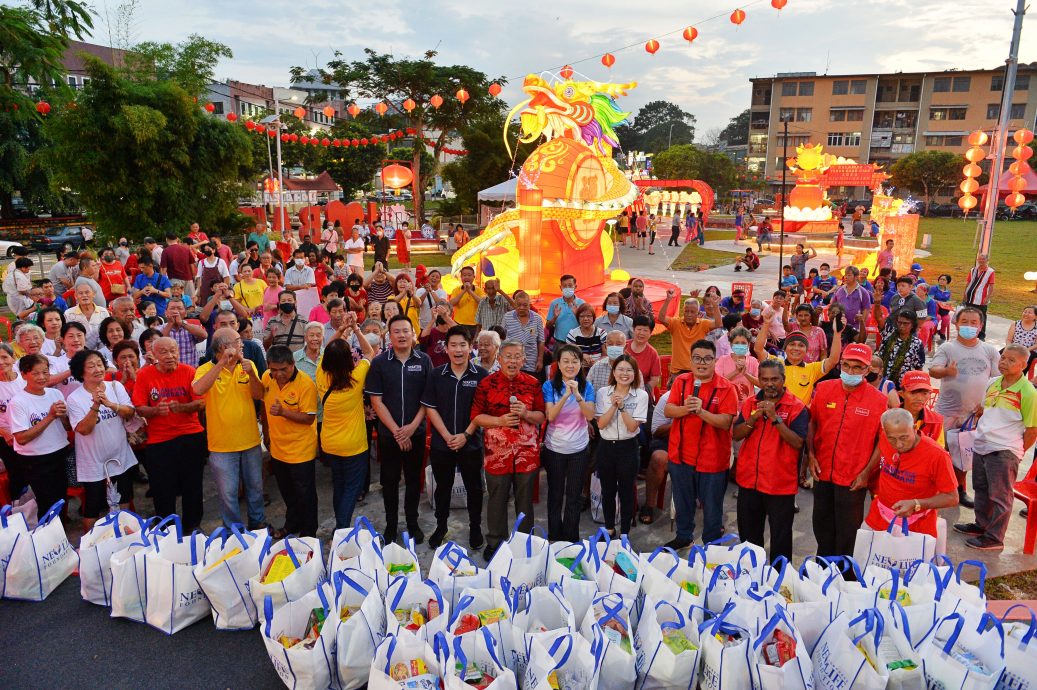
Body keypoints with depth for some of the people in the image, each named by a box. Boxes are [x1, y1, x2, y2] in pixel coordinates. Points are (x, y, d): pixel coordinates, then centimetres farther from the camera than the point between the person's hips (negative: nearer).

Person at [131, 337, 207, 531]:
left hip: (190, 437, 0)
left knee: (192, 486, 11)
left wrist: (181, 407, -26)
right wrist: (156, 410, -24)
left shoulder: (188, 371, -3)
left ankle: (192, 526, 30)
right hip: (159, 440, 0)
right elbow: (140, 409, -4)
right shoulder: (144, 375, -3)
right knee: (162, 490, 8)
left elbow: (200, 402, -8)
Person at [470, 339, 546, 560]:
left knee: (525, 500, 12)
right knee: (497, 499, 9)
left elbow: (541, 416, 6)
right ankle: (494, 542, 26)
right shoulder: (486, 384, -3)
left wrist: (526, 414, -15)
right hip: (497, 452, -1)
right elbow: (476, 417, -3)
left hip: (527, 452, 2)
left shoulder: (533, 383, 3)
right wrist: (500, 421, -17)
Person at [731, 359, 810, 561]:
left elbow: (798, 442, -19)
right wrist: (753, 419, -16)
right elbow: (736, 435, 1)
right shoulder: (750, 403, 5)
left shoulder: (797, 407, -9)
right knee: (748, 534, 18)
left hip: (781, 483, -4)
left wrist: (775, 418, -26)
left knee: (780, 537, 8)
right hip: (749, 479, 5)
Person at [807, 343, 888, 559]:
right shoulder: (823, 389, 0)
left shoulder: (878, 400, -9)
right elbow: (812, 423, 8)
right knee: (822, 528, 19)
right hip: (823, 473, 4)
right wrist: (811, 455, -2)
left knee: (847, 534, 9)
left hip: (854, 479, -3)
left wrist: (866, 473, -9)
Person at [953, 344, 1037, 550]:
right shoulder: (992, 383, 6)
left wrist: (1017, 452, -5)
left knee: (1000, 496, 2)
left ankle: (994, 538, 12)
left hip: (1004, 451, -7)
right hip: (981, 446, 7)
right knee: (982, 489, 20)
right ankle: (982, 525, 36)